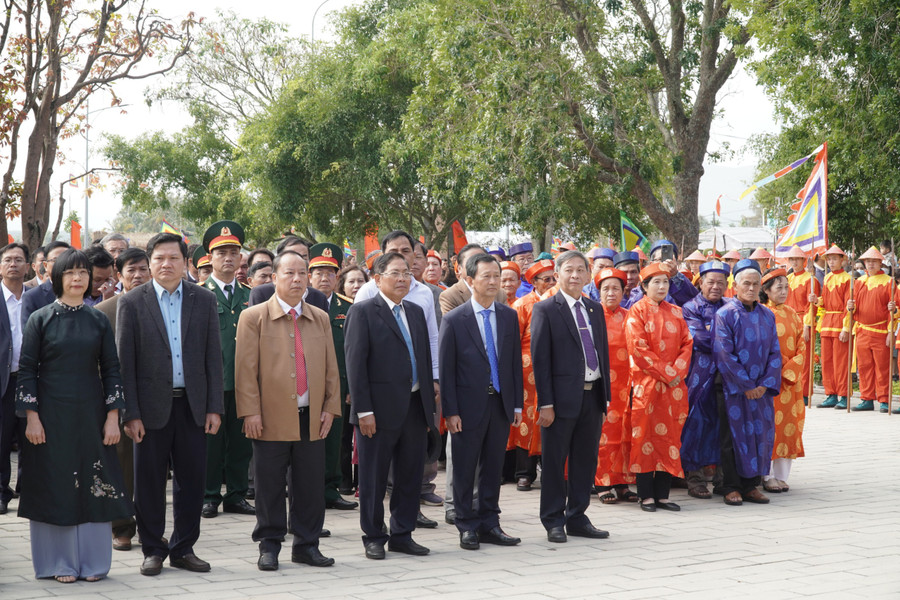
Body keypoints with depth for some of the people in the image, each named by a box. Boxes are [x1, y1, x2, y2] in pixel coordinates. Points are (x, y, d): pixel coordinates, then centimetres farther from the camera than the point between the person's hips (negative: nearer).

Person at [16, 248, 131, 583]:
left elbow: (111, 369, 6)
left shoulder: (98, 321, 6)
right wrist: (31, 417, -9)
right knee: (54, 486, 1)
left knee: (94, 486, 3)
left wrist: (113, 417, -1)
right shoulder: (40, 319, 0)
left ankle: (92, 561, 12)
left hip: (91, 416, 2)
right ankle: (60, 563, 11)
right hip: (51, 416, -2)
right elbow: (26, 369, -2)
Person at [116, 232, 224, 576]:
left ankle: (183, 548, 19)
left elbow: (214, 357, 6)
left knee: (191, 480, 6)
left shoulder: (204, 301, 6)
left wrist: (214, 407, 0)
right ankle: (153, 550, 17)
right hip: (152, 406, -2)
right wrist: (130, 414, -8)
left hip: (192, 405, 2)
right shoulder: (132, 303, 0)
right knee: (149, 482, 4)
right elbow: (125, 362, -2)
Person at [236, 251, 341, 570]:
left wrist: (331, 407, 5)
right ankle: (269, 546, 14)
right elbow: (246, 369, -4)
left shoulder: (320, 319, 13)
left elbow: (331, 368, 14)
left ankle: (306, 545, 17)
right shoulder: (253, 317, 1)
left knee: (311, 486, 6)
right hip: (271, 419, -3)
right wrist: (250, 411, -11)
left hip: (311, 419, 4)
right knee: (270, 487, 3)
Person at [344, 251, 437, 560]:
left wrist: (429, 404, 10)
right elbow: (355, 363, -10)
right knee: (374, 479, 4)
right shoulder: (363, 311, -5)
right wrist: (363, 410, -16)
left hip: (415, 406, 6)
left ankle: (402, 534, 21)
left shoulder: (416, 312, 14)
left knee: (410, 475, 10)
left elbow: (426, 357, 16)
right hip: (380, 408, -6)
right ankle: (374, 538, 15)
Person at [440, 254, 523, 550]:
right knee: (465, 470, 4)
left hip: (501, 404, 4)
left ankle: (489, 524, 20)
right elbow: (446, 369, -6)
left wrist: (517, 404, 6)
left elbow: (516, 362, 10)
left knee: (493, 468, 11)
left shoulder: (509, 316, 8)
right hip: (469, 406, -4)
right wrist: (450, 411, -11)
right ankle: (467, 527, 14)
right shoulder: (454, 320, -6)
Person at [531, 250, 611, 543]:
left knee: (586, 461, 11)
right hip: (563, 398, -6)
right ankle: (554, 522, 12)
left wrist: (605, 395, 10)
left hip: (592, 395, 6)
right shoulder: (545, 309, -5)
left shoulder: (595, 309, 13)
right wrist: (545, 403, -14)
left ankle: (577, 518, 21)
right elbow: (540, 359, -9)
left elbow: (603, 353, 17)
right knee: (554, 462, 3)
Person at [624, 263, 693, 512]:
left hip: (674, 385, 5)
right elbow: (638, 348, -9)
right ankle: (646, 495, 0)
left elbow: (687, 343, 8)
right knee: (645, 437, -3)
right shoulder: (637, 311, -1)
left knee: (669, 437, 3)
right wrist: (666, 372, -13)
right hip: (646, 383, -5)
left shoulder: (675, 312, 14)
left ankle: (662, 494, 8)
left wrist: (677, 371, -9)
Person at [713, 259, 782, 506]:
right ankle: (731, 488, 7)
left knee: (760, 434, 5)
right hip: (733, 388, -4)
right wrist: (746, 385, -14)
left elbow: (775, 352, 7)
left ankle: (751, 485, 15)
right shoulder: (725, 314, -6)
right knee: (734, 436, 0)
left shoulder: (767, 315, 9)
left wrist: (765, 384, -6)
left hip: (761, 388, 4)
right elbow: (724, 354, -12)